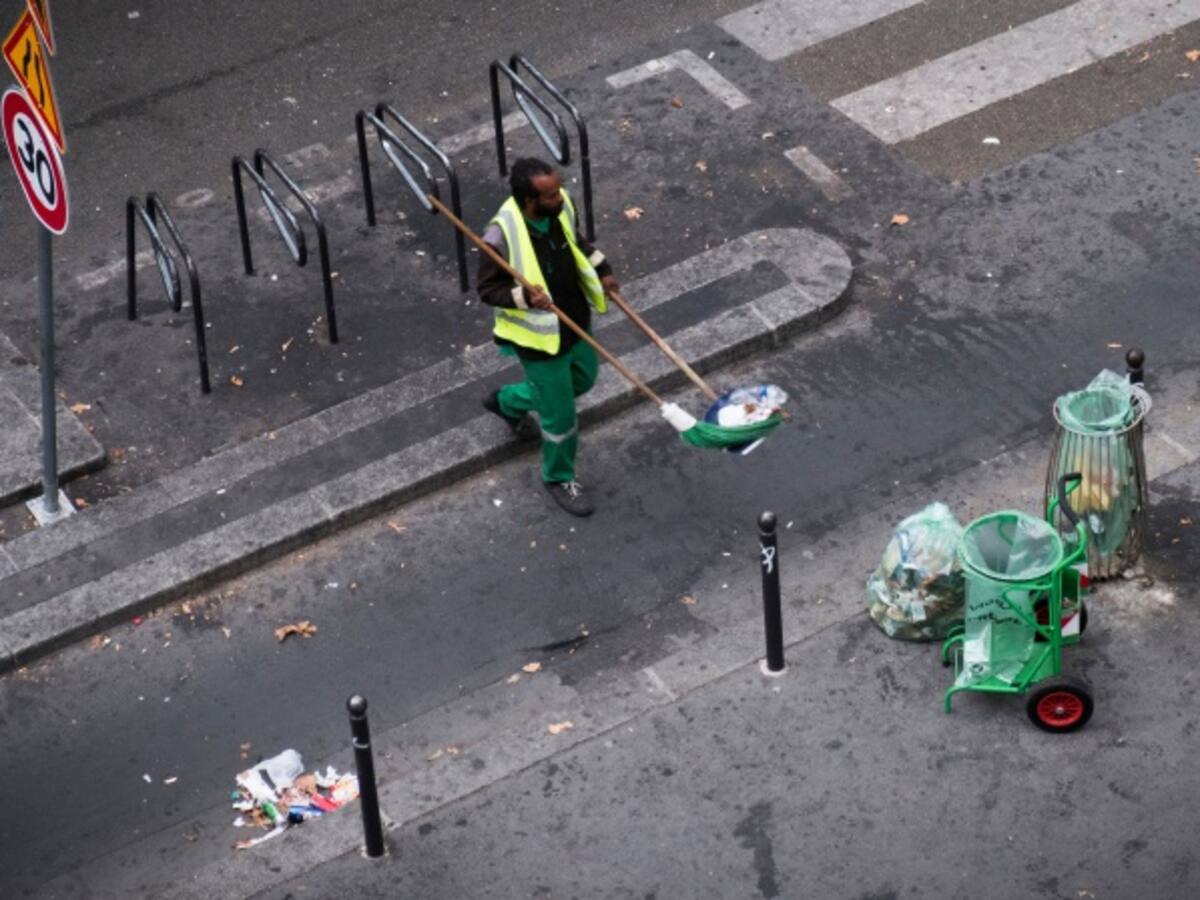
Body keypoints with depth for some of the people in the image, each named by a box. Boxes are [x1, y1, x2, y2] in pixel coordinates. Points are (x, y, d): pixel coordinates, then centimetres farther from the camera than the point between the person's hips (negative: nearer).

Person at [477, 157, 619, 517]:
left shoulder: (562, 207, -14)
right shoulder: (502, 236, -33)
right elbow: (488, 289, -20)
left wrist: (601, 269, -1)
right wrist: (525, 297, -37)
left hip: (575, 320, 7)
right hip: (539, 336, -7)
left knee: (583, 379, 32)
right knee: (560, 414, 7)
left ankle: (507, 402, 56)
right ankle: (559, 478, 36)